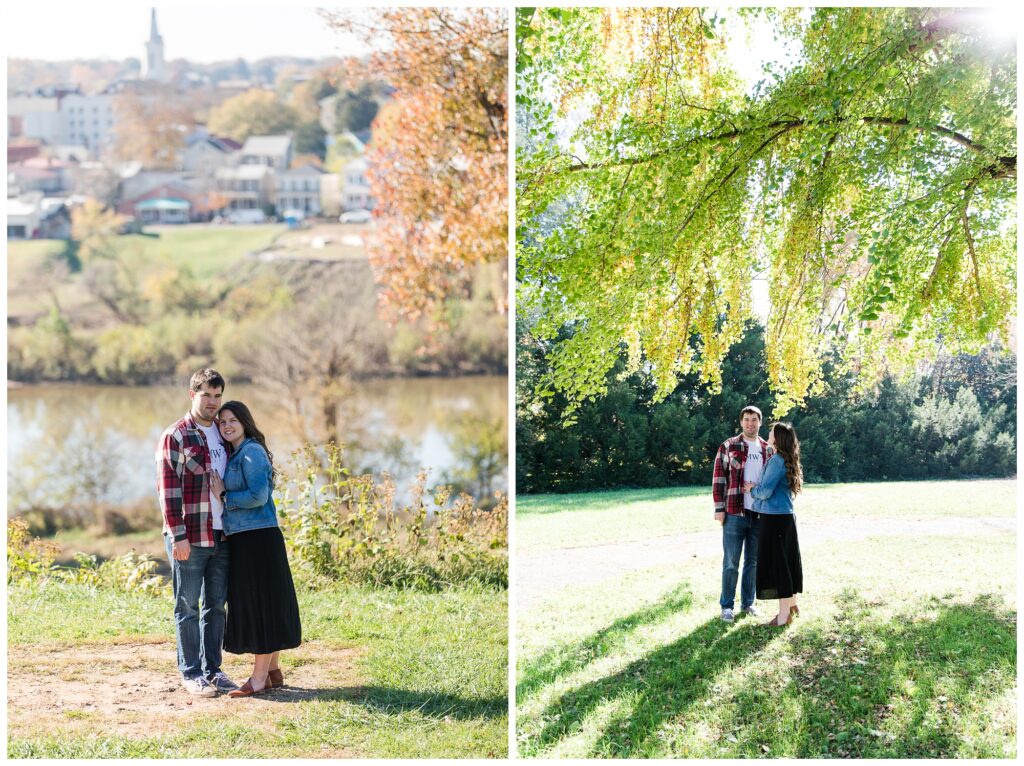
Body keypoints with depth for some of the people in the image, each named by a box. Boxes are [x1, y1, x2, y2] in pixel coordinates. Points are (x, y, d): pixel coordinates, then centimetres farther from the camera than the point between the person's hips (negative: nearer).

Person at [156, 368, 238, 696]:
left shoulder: (223, 435, 13)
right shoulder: (175, 437, -7)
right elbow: (168, 489, -11)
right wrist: (178, 536, -16)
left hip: (221, 535, 6)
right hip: (189, 538, -6)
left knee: (216, 605, 11)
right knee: (188, 607, 3)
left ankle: (212, 669, 21)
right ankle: (191, 673, 11)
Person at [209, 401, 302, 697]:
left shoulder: (252, 452, -11)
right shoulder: (234, 455, 17)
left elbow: (258, 495, -20)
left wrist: (224, 495, -10)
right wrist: (222, 493, 4)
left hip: (257, 539, -10)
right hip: (243, 539, 10)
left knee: (260, 604, -5)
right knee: (253, 605, 13)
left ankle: (259, 678, -1)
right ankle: (273, 672, 20)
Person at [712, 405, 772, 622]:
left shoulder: (768, 450, 9)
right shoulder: (729, 446, -1)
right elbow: (718, 478, -3)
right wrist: (719, 509, -8)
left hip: (760, 514, 4)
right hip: (735, 513, -4)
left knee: (753, 561, 11)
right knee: (731, 563, 0)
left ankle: (748, 602, 22)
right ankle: (727, 605, 9)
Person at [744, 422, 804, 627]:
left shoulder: (777, 460, -17)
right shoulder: (788, 460, 12)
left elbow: (765, 491, -18)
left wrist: (752, 489, 0)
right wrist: (757, 488, 9)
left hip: (775, 518, -9)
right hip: (786, 516, 9)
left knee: (777, 562, -4)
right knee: (787, 560, 17)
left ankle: (784, 614, -1)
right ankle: (792, 604, 28)